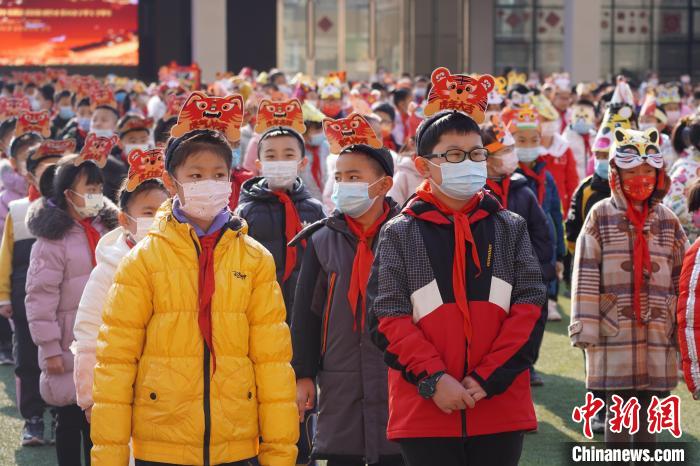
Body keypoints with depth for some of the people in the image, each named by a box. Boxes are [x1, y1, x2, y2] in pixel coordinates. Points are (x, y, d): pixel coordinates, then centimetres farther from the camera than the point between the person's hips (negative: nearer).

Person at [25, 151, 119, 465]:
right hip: (70, 347, -5)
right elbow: (40, 298, -14)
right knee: (69, 420, 4)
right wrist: (50, 349, -16)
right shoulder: (53, 238, -11)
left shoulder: (105, 228, 8)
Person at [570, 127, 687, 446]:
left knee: (649, 409, 8)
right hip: (613, 330, -3)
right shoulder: (601, 216, -1)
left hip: (657, 332, 3)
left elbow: (681, 279, 12)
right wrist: (584, 326, -9)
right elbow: (585, 274, -4)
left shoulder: (668, 221, 9)